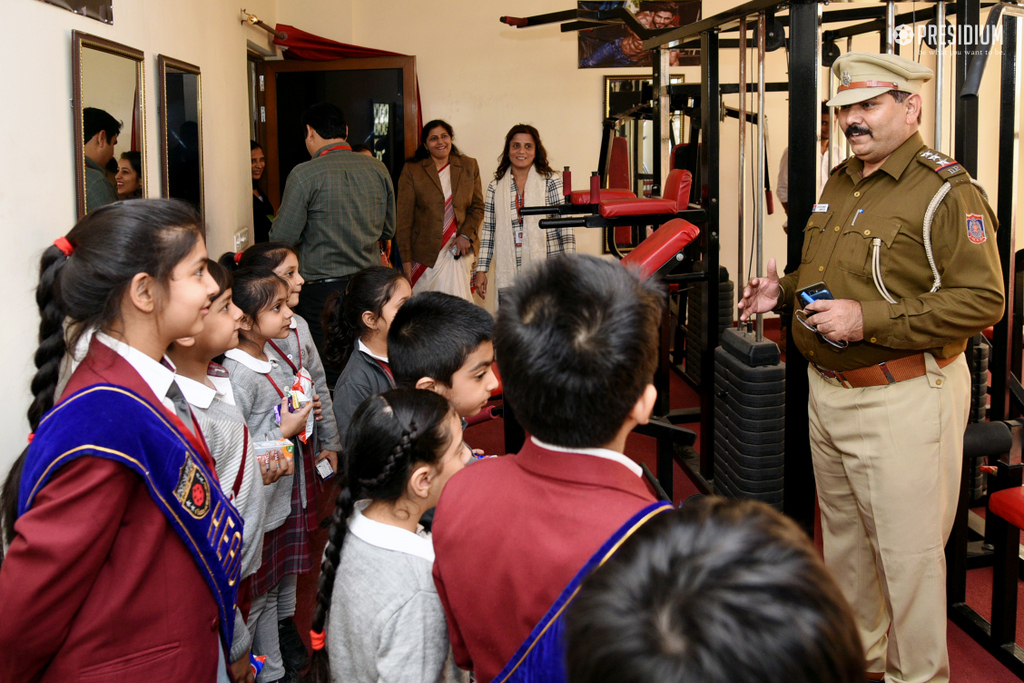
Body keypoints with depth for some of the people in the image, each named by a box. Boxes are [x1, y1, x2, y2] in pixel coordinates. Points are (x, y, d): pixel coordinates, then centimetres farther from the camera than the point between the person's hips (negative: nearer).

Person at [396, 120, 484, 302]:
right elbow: (404, 217, 1)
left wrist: (466, 235, -4)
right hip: (426, 252, -2)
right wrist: (406, 259, -5)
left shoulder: (469, 166, 10)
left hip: (459, 249, 2)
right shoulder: (412, 170, 2)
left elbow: (478, 206, 14)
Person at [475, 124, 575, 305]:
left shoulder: (552, 181, 3)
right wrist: (481, 270, 9)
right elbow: (488, 232, 13)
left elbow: (566, 227, 0)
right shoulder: (496, 187, 11)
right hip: (509, 275, 2)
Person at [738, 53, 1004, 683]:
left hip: (903, 400, -8)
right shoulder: (840, 182, 13)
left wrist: (871, 320, -24)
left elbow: (982, 301, -20)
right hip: (828, 390, 8)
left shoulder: (947, 192, -14)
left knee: (908, 555, 2)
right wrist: (784, 290, 7)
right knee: (844, 537, 21)